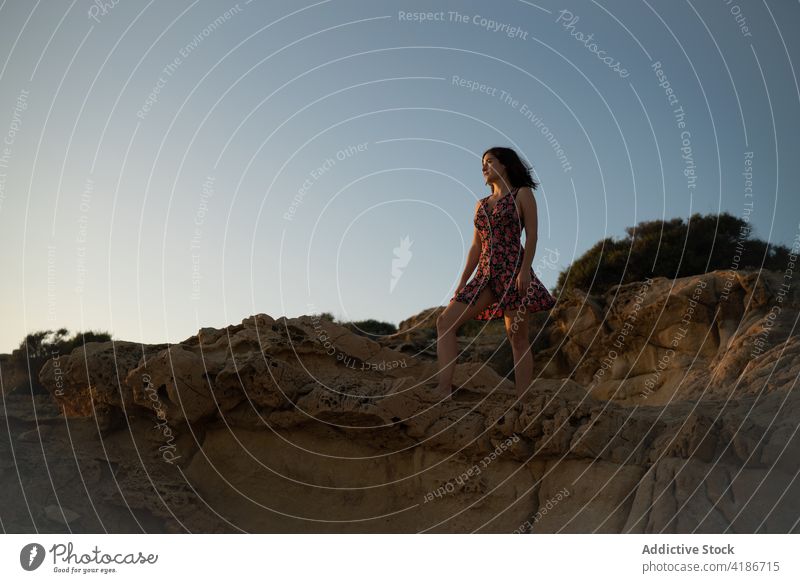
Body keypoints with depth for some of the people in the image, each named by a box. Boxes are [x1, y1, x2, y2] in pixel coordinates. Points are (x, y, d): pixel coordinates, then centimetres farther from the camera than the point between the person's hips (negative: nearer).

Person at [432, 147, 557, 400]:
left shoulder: (522, 194, 8)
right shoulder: (481, 204, 23)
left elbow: (531, 235, -3)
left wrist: (525, 270, -16)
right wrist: (462, 282, 12)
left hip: (512, 269, -6)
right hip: (485, 273, 6)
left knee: (517, 337, -7)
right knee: (445, 321, -10)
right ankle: (444, 388, -18)